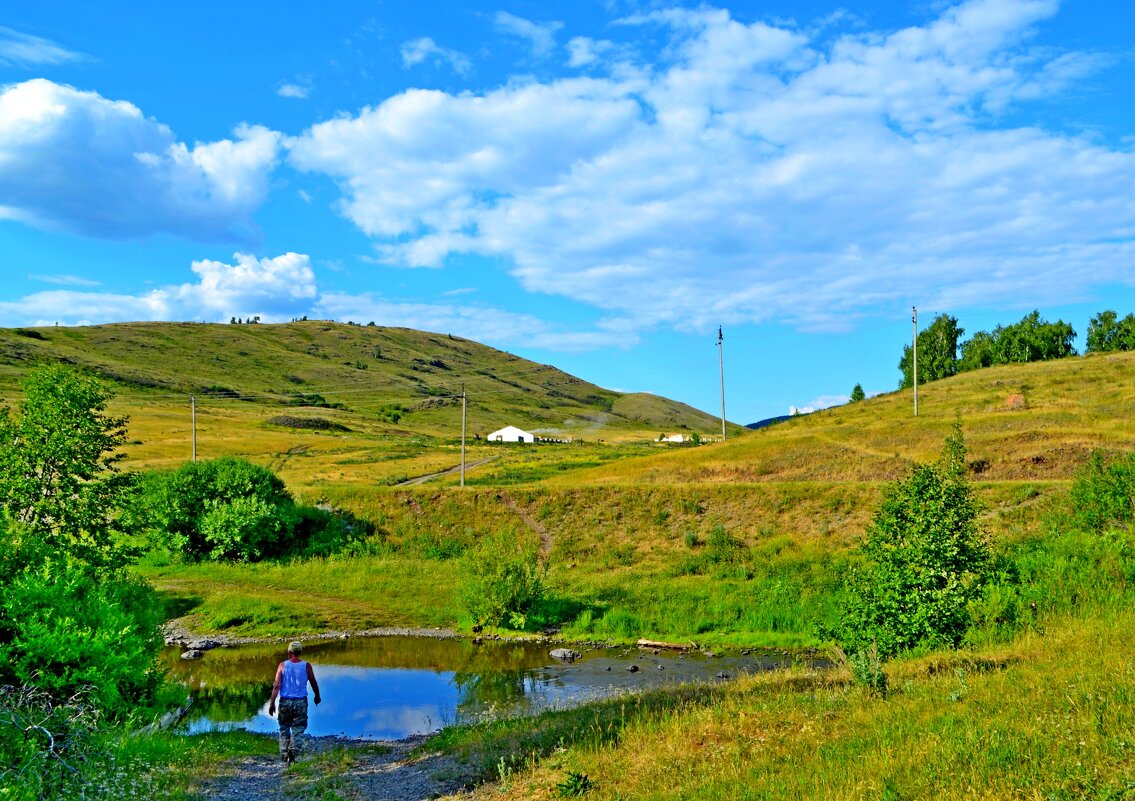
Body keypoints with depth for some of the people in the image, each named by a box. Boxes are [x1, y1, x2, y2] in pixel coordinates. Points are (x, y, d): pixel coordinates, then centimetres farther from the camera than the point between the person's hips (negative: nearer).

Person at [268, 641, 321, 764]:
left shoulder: (283, 665, -2)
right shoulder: (306, 666, -2)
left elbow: (276, 685, -8)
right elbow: (314, 683, 7)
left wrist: (272, 703, -6)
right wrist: (317, 696, 24)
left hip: (285, 702, 1)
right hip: (300, 702, -1)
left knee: (284, 729, 15)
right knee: (298, 729, 5)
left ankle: (284, 756, 14)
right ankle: (293, 750, -16)